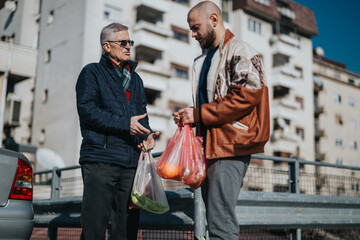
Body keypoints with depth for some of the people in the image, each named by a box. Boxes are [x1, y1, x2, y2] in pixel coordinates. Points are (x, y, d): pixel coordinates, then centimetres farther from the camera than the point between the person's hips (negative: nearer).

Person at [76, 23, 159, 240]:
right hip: (101, 159, -5)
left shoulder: (135, 79, 23)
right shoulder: (92, 73, 5)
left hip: (131, 161, 6)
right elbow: (87, 110, -9)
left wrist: (148, 134, 0)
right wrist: (125, 124, -16)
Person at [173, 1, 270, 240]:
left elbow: (248, 94, -18)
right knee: (210, 218, 11)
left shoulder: (240, 51, -4)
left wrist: (199, 114, -15)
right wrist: (190, 117, 9)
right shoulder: (205, 59, 24)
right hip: (210, 146, 9)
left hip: (231, 144, -9)